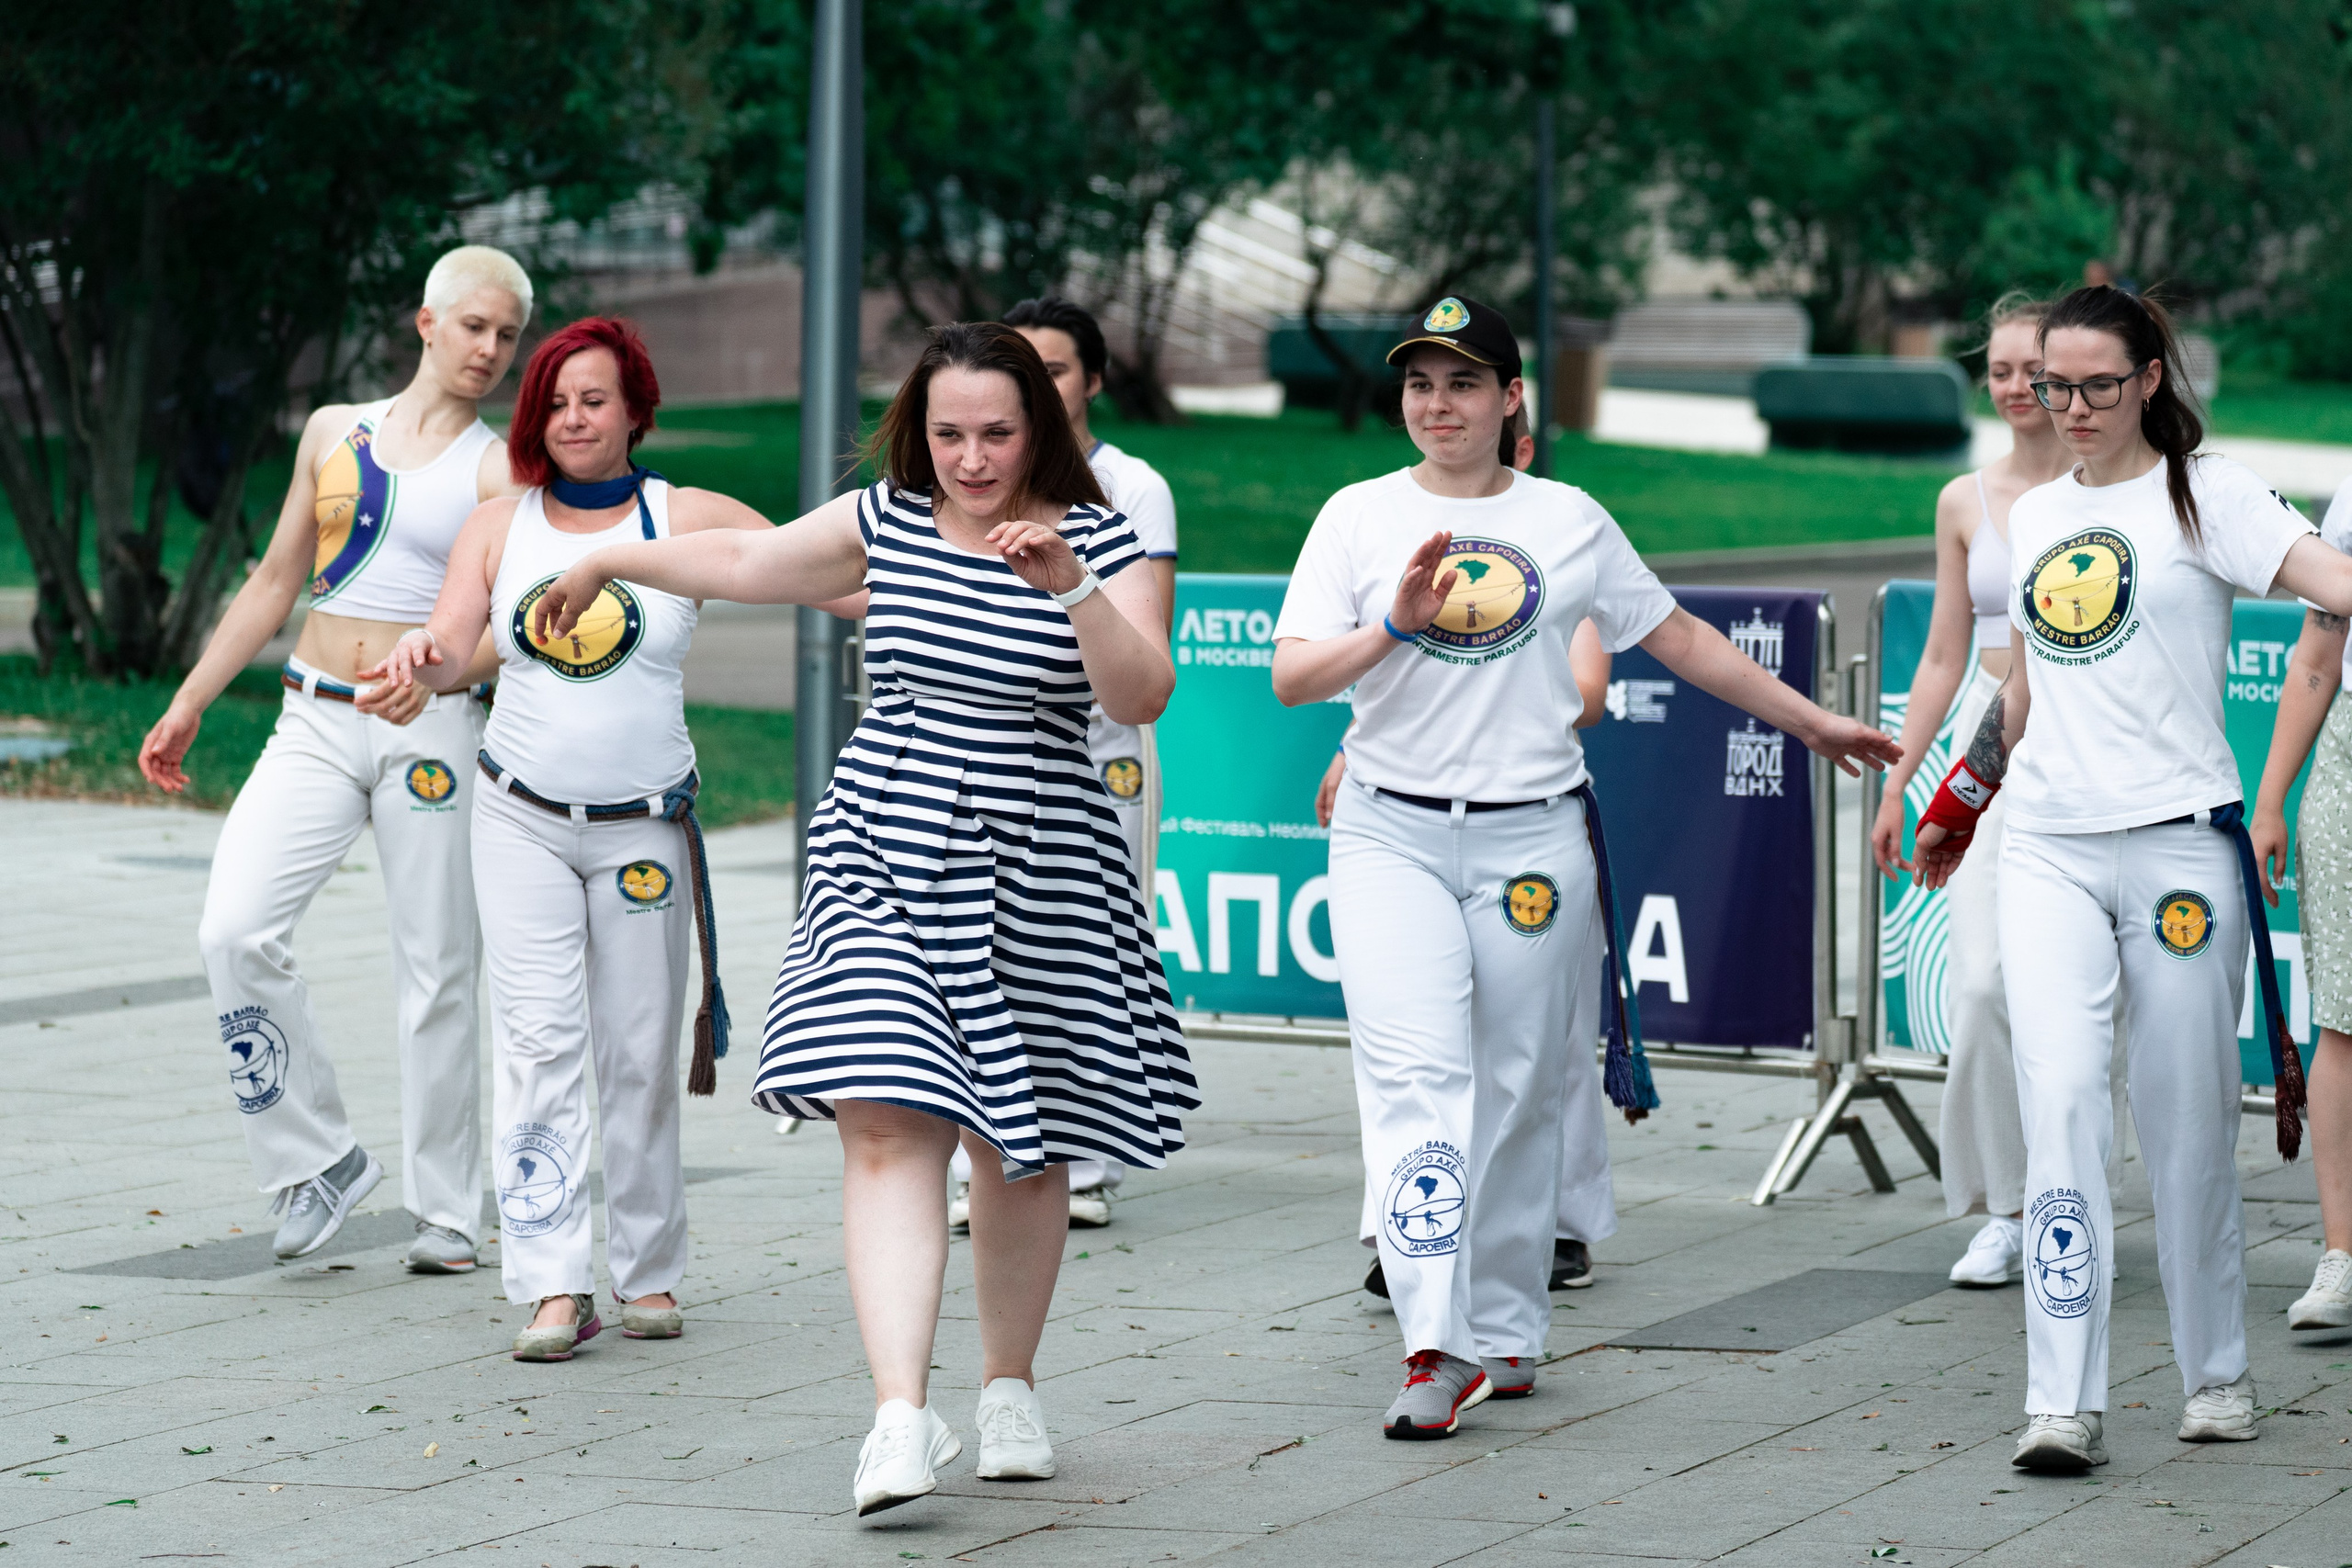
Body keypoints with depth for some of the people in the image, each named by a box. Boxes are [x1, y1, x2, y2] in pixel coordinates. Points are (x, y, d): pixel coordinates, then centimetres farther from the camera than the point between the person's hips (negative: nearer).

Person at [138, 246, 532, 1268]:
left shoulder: (501, 472, 1)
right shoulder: (333, 433, 13)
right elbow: (274, 584, 20)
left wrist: (437, 673, -31)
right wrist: (187, 706, 18)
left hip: (432, 730, -3)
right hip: (314, 724, 3)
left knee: (436, 970, -1)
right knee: (235, 932, -14)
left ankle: (447, 1210, 10)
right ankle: (321, 1159, -2)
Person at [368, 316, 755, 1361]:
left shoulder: (686, 520, 0)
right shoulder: (500, 527, 5)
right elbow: (452, 649, -4)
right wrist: (424, 658, -28)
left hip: (643, 829, 0)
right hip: (522, 819, 1)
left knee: (640, 1055, 4)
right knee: (539, 1040, -11)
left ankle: (649, 1273, 18)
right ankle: (554, 1285, -15)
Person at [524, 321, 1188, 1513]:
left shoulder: (1100, 541, -3)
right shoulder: (887, 522, 6)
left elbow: (1142, 698, -15)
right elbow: (746, 562, 22)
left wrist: (1070, 587, -28)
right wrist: (606, 562, 34)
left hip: (1038, 876, -1)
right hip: (883, 861, 1)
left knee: (1020, 1145, 10)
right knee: (888, 1126, -14)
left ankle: (1007, 1387, 33)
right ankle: (900, 1418, -23)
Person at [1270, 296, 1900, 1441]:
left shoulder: (1569, 522, 9)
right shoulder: (1358, 518, 6)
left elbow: (1677, 638, 19)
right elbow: (1292, 677, -1)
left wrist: (1809, 722, 23)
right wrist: (1395, 626, -18)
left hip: (1534, 834, 1)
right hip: (1393, 832, -1)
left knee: (1520, 1089, 4)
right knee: (1415, 1073, -15)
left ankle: (1504, 1330, 17)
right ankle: (1436, 1346, -21)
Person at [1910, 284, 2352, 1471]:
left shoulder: (2203, 494, 0)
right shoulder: (2033, 518, 16)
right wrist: (1954, 807, 35)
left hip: (2179, 843, -3)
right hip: (2047, 849, 3)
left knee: (2187, 1117, 3)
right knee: (2060, 1095, -13)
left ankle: (2216, 1374, 23)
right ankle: (2064, 1404, -16)